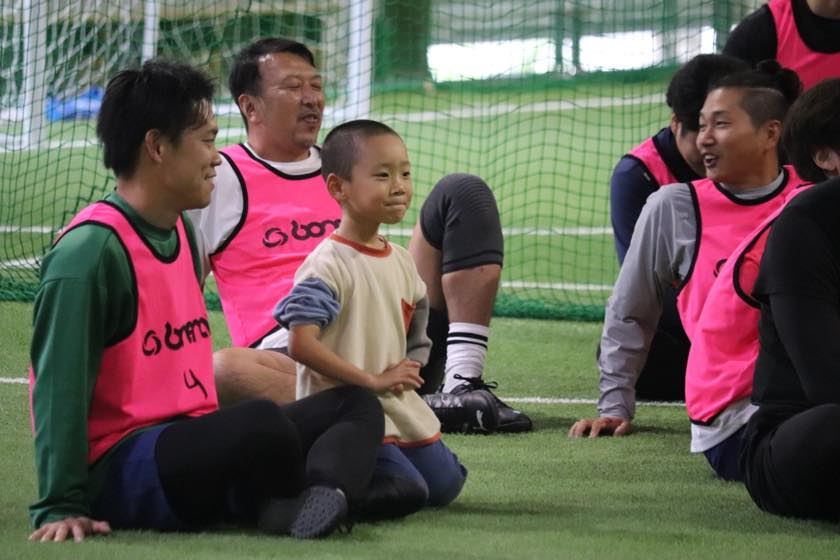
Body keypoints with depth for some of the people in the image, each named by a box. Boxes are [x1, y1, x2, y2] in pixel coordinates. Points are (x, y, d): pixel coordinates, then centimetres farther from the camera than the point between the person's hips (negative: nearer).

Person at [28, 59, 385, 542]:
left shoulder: (183, 231, 15)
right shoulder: (91, 250, -15)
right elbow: (60, 388, -17)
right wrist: (60, 508, -20)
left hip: (190, 444, 10)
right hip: (118, 472, -10)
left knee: (355, 404, 0)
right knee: (261, 421, -35)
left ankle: (322, 495, -30)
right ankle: (286, 507, -6)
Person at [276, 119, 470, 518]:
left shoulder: (401, 262, 11)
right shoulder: (327, 266, -15)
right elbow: (301, 344, -22)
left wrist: (407, 372, 3)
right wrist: (372, 380, -21)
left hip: (400, 406, 8)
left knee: (445, 485, 5)